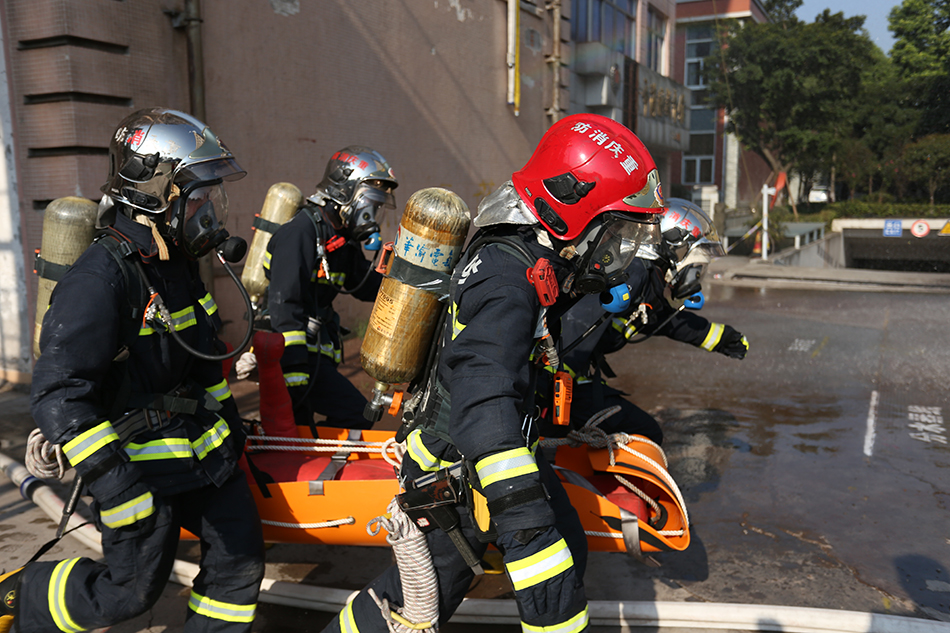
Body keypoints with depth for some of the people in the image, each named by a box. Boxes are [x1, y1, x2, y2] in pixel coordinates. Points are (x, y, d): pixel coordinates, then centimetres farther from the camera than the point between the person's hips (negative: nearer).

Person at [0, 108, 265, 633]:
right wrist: (111, 479, -29)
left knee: (238, 561, 9)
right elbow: (57, 395, -27)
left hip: (204, 447, 8)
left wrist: (228, 417, 24)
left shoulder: (177, 265, 6)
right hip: (143, 465, -8)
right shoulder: (100, 280, -23)